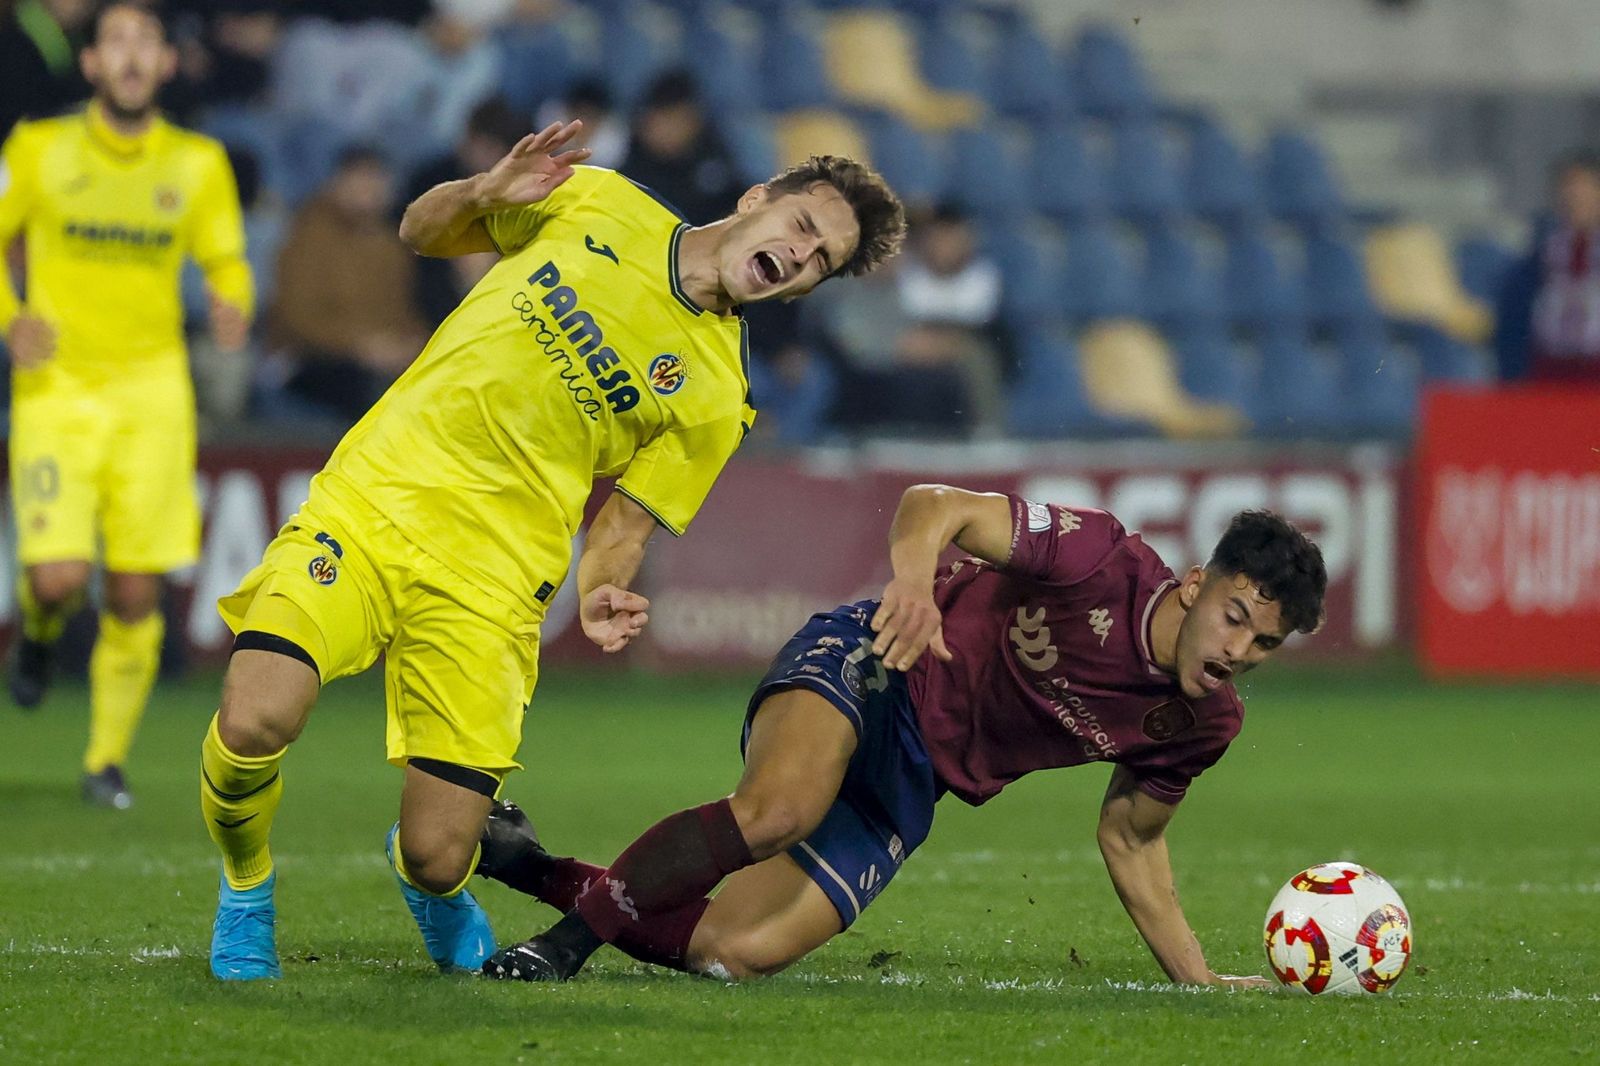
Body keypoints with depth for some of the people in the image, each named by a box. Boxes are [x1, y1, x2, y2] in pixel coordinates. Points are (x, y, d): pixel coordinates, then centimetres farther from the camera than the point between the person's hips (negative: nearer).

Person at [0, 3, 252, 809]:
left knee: (137, 592, -1)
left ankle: (108, 761, 17)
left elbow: (225, 261, 13)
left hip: (153, 390, 2)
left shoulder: (199, 164, 4)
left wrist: (232, 306, -11)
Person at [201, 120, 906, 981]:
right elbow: (422, 230, 19)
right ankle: (245, 888, 9)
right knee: (255, 722, -25)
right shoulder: (600, 203, 8)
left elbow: (624, 521, 6)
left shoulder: (714, 400, 4)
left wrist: (602, 592, -16)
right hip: (370, 498, 0)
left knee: (437, 859, -11)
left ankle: (421, 873, 30)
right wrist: (483, 194, -4)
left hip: (488, 584, 0)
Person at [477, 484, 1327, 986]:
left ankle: (538, 872, 10)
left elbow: (1129, 838, 14)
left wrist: (1197, 978, 11)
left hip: (908, 786, 6)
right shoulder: (1104, 564, -21)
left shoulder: (1203, 723, -3)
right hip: (865, 669, -6)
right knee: (777, 808, -40)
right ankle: (575, 931, -22)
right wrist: (914, 578, -48)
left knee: (737, 953, -10)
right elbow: (937, 505, -25)